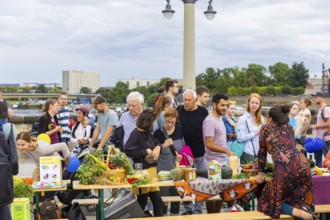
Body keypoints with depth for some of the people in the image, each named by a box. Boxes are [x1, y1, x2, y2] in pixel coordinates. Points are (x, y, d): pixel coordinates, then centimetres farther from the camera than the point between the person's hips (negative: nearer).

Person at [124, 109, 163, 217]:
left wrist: (158, 147, 1)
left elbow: (156, 142, 25)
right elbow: (128, 151, -26)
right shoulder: (136, 134, -16)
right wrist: (145, 152, -18)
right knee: (142, 202, 5)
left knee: (157, 201, 10)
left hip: (151, 169, 8)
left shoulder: (147, 133, 8)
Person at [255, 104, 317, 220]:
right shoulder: (290, 128, 27)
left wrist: (261, 173, 29)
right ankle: (304, 209, -12)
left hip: (284, 168, -5)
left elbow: (262, 152, 21)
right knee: (298, 201, 20)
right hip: (302, 165, 5)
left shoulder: (265, 129, 17)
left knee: (272, 201, 7)